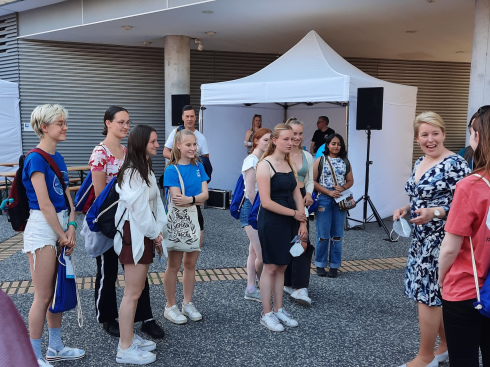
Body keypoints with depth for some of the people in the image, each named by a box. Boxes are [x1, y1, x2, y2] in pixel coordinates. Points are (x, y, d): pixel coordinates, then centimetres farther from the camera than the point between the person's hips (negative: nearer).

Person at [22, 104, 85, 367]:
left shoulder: (57, 157, 11)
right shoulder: (36, 159, -15)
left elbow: (66, 194, 8)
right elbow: (44, 204, -17)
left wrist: (71, 228, -3)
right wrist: (63, 235, -12)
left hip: (61, 224, 8)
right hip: (42, 228, -8)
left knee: (58, 291, 16)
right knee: (43, 296, 0)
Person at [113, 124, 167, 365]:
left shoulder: (147, 169, 13)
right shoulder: (132, 173, -19)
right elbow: (139, 209, -20)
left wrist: (158, 230, 2)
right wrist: (155, 234, -8)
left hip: (145, 234, 10)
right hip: (134, 235, -10)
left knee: (137, 290, 16)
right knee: (132, 293, -3)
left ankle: (130, 337, 29)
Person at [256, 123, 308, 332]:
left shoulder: (289, 164, 10)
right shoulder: (265, 165, -13)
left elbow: (297, 195, 9)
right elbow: (266, 202, -19)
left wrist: (302, 222, 0)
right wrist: (294, 213, -13)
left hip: (289, 222, 7)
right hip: (271, 222, -7)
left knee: (282, 266, 13)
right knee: (270, 267, 2)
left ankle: (279, 310, 25)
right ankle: (267, 314, 14)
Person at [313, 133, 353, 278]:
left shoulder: (345, 162, 10)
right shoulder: (320, 160, 1)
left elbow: (350, 180, 14)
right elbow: (313, 181, -5)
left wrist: (343, 188, -7)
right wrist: (329, 192, -13)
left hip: (340, 200, 3)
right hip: (324, 199, -3)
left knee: (337, 234, 6)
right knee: (323, 234, -1)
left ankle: (334, 266, 15)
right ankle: (320, 265, 13)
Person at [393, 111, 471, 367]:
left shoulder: (455, 164, -15)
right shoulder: (419, 163, 11)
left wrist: (434, 213, -28)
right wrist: (405, 209, 4)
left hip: (439, 241, -8)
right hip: (421, 239, 8)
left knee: (427, 296, -1)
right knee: (436, 296, 16)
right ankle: (446, 345, 34)